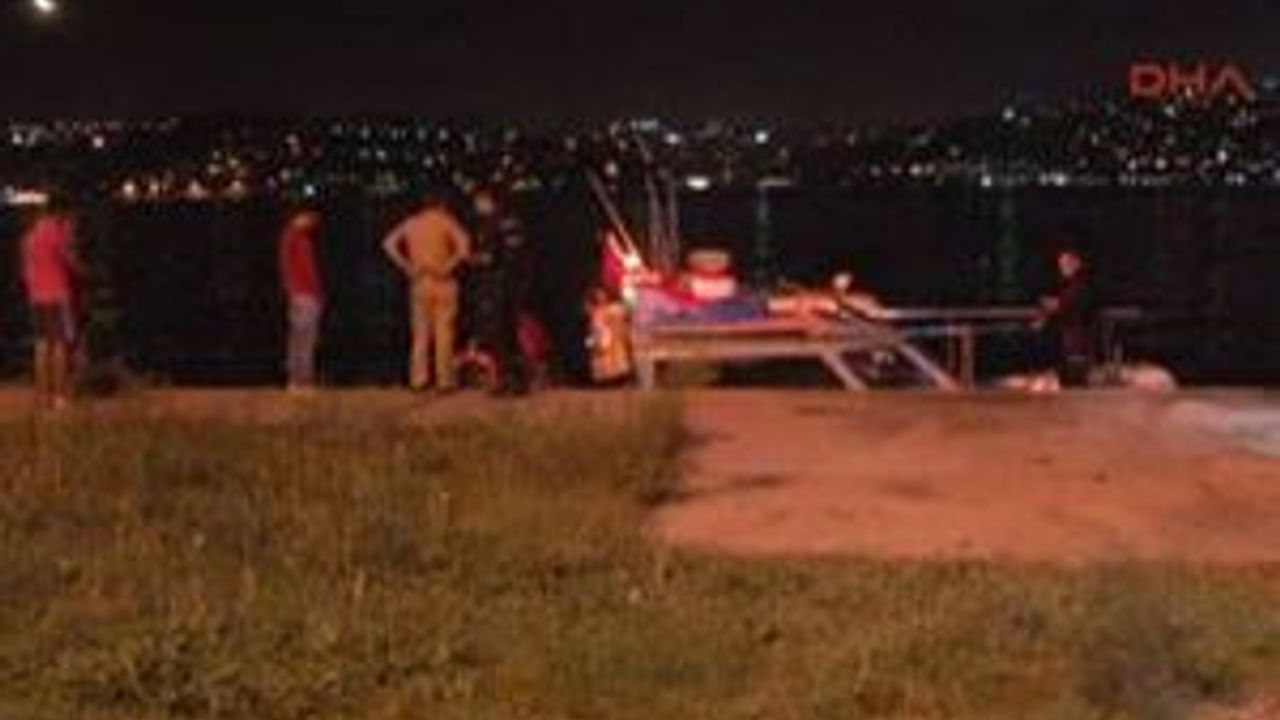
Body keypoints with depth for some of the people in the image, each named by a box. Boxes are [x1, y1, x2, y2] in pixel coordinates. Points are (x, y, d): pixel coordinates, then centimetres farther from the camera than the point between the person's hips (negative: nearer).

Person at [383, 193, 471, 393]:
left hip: (419, 282, 4)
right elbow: (464, 244, -15)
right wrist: (450, 265, -9)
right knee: (444, 331, -1)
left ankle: (418, 378, 7)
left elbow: (389, 244, 3)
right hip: (442, 281, -4)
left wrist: (407, 267, 3)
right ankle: (445, 379, -2)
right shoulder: (445, 221, 0)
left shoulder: (411, 223, 11)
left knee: (420, 332, 9)